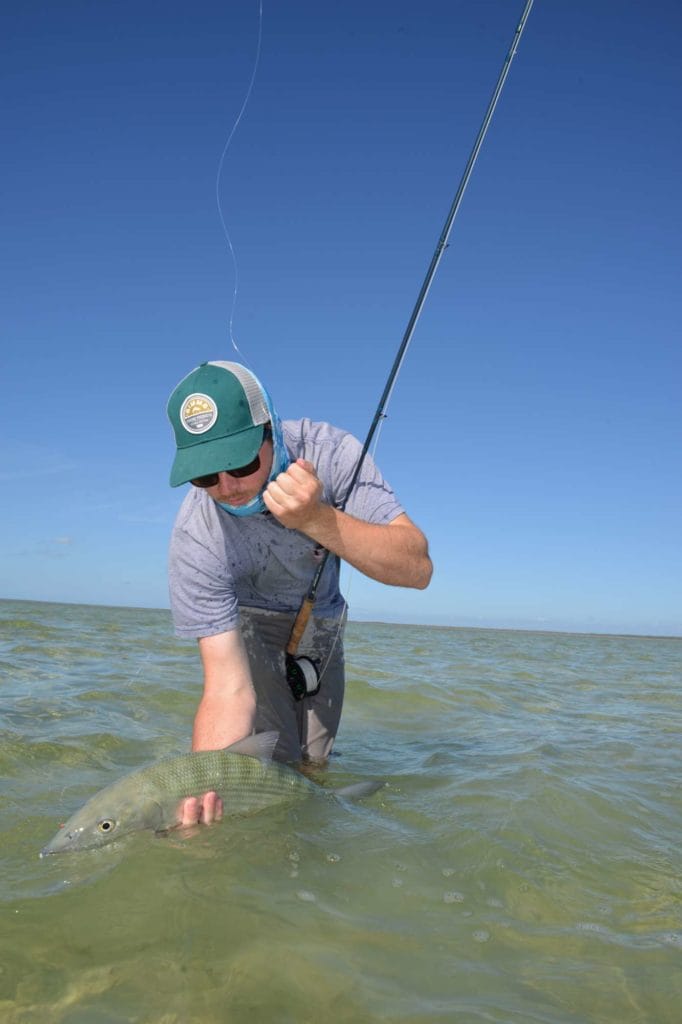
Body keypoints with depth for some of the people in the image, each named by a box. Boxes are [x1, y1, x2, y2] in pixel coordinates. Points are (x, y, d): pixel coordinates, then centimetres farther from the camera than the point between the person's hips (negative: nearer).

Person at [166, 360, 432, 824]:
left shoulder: (328, 453, -33)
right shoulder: (195, 540, -35)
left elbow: (418, 569, -38)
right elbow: (228, 687, -36)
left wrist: (317, 519, -51)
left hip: (322, 620, 2)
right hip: (250, 623, -2)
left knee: (313, 762, 8)